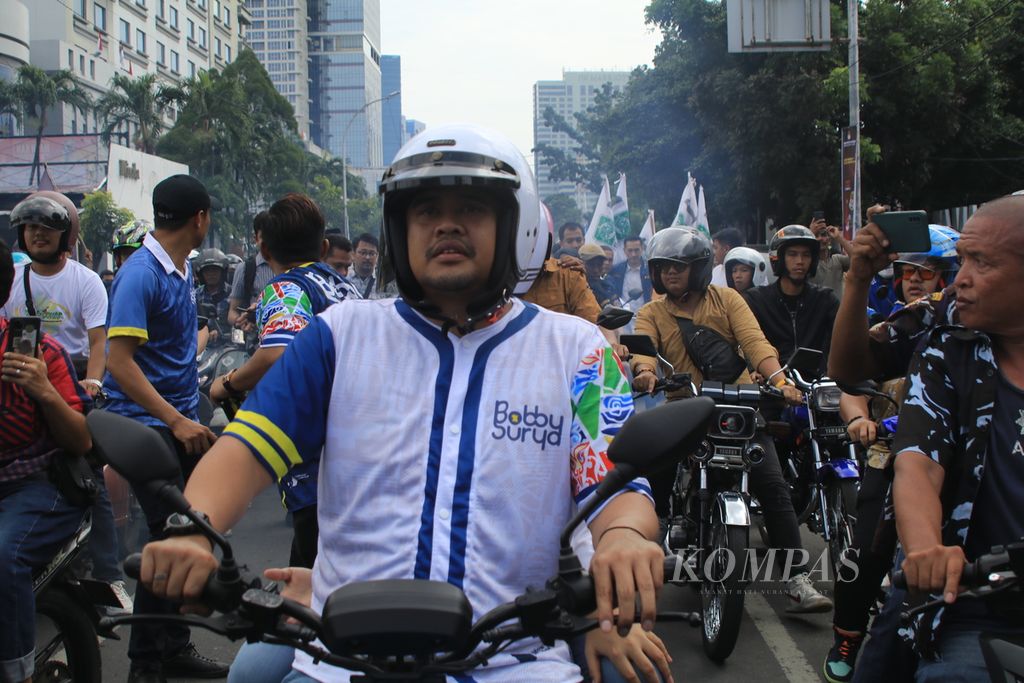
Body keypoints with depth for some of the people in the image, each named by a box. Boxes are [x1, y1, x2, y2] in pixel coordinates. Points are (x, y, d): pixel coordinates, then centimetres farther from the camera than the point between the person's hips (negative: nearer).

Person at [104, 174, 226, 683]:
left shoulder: (183, 268, 11)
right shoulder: (140, 274, -16)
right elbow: (120, 361, -21)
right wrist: (177, 421, -24)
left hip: (182, 418, 9)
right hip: (148, 424, -9)